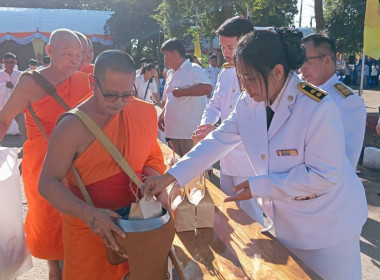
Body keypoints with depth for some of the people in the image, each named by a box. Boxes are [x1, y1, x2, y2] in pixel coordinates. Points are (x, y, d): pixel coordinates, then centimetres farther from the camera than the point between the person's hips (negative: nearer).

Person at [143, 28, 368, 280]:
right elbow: (217, 142, -4)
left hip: (329, 227, -6)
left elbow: (325, 176, -25)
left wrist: (260, 186, -24)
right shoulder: (248, 103, -7)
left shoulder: (319, 108, -27)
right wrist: (168, 177, -12)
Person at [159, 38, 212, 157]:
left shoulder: (194, 69, -8)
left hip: (190, 133, -9)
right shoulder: (171, 74, 20)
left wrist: (181, 91, -18)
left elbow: (207, 87, -28)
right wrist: (162, 116, 14)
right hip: (173, 131, 9)